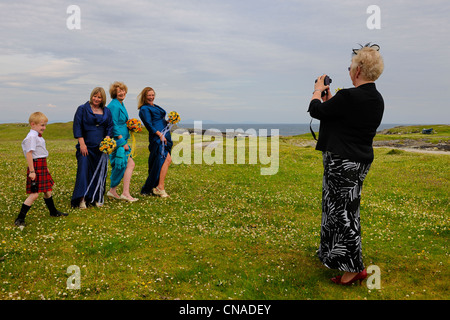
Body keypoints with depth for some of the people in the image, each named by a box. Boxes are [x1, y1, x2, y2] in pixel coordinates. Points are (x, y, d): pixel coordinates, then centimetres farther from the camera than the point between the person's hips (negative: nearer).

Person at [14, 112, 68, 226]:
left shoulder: (38, 136, 13)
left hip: (42, 166, 9)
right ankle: (19, 219, -2)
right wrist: (31, 171, -23)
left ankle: (53, 212, 37)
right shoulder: (32, 137, -16)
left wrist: (45, 167, 27)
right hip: (36, 167, -9)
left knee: (47, 190, 20)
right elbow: (29, 153, -21)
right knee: (34, 194, -9)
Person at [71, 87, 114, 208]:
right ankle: (82, 199, -9)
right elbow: (77, 127, -2)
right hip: (86, 146, -3)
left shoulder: (107, 112, 13)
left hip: (101, 148, 3)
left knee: (99, 172, 3)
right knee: (83, 170, -12)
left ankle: (96, 198, 14)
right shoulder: (82, 109, 4)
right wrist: (82, 144, -11)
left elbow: (109, 127, 13)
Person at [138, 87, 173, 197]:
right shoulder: (144, 109, -1)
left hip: (165, 136, 9)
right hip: (157, 137, -9)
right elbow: (149, 125, -11)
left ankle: (155, 187, 12)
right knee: (167, 159, -19)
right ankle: (160, 187, -18)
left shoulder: (155, 107, 26)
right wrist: (159, 134, -20)